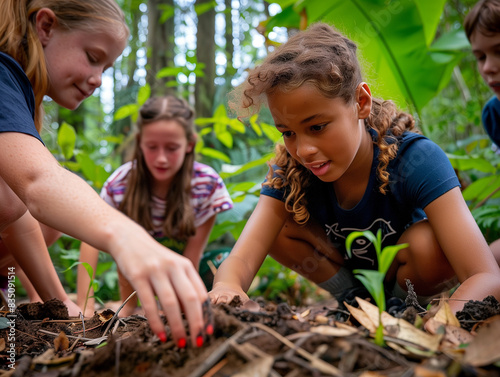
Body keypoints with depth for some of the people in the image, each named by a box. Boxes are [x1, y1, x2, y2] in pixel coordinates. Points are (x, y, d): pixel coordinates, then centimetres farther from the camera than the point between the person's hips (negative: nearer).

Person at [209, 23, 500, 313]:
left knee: (428, 242, -35)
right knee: (277, 227, -19)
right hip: (346, 273, 3)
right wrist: (227, 289, -58)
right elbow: (240, 259, -33)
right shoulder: (290, 170, -23)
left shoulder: (415, 160, -34)